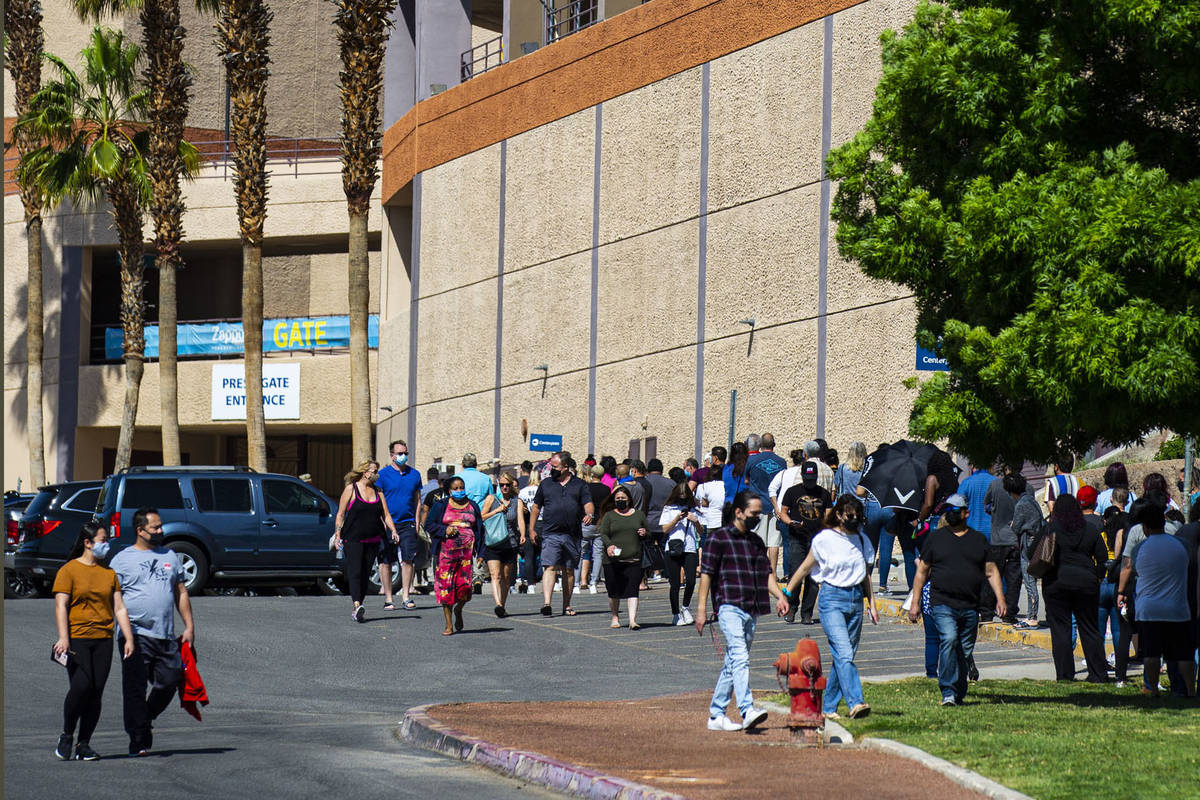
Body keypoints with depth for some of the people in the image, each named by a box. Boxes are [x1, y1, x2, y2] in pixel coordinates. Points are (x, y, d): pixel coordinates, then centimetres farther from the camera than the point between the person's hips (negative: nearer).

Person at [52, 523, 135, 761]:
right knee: (81, 686, -16)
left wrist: (129, 639, 5)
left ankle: (84, 745, 4)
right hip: (77, 638, -4)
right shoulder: (69, 570, 2)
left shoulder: (109, 573, 16)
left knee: (96, 692, -2)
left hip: (103, 639, 4)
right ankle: (66, 736, 3)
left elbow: (119, 608, 15)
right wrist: (63, 638, -17)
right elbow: (61, 606, -5)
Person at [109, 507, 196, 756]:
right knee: (135, 690, -5)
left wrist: (189, 626, 13)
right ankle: (138, 741, -1)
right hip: (135, 635, -4)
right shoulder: (122, 560, 2)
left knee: (168, 684, 3)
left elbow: (181, 593, 21)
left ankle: (145, 720, 27)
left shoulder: (169, 556, 17)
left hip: (166, 637, 5)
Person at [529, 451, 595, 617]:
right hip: (550, 534, -1)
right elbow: (536, 507, 16)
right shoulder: (545, 485, 11)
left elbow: (588, 504, 2)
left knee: (569, 571, 10)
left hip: (572, 535, 1)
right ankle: (546, 603, -25)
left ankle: (567, 605, 20)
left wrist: (589, 514, -21)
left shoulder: (579, 485, 8)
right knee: (549, 568, -14)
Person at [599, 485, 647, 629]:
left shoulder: (639, 514, 14)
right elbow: (603, 534, 1)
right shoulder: (609, 516, 10)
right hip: (612, 560, 0)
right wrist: (609, 545, -19)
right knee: (614, 591, 6)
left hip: (633, 560, 0)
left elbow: (649, 535, 21)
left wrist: (644, 534, -3)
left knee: (632, 590, -10)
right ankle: (615, 617, 25)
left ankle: (633, 620, -15)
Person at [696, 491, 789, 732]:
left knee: (732, 663, 9)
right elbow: (706, 574, -4)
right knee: (740, 658, -21)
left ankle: (716, 715, 16)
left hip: (751, 610, 7)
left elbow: (766, 573, 21)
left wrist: (779, 595, 3)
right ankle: (747, 711, -33)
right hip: (729, 606, -7)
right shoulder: (719, 539, -2)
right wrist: (701, 610, -8)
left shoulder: (756, 541, 19)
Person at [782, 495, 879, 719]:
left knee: (845, 656, 4)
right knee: (844, 653, -18)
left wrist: (872, 605, 19)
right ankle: (855, 703, -28)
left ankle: (828, 707, 12)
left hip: (856, 599, 5)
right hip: (832, 598, -5)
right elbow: (804, 569, 6)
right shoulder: (824, 539, -4)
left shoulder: (861, 540, 11)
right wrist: (787, 595, 6)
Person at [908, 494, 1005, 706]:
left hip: (970, 607, 3)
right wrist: (915, 603, 7)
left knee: (965, 652, 6)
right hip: (942, 603, -3)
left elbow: (991, 571, 14)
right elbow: (922, 572, 12)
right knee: (948, 640, -23)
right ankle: (948, 692, -25)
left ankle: (958, 694, 19)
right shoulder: (935, 538, 9)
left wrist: (1000, 599, 2)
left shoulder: (978, 540, 13)